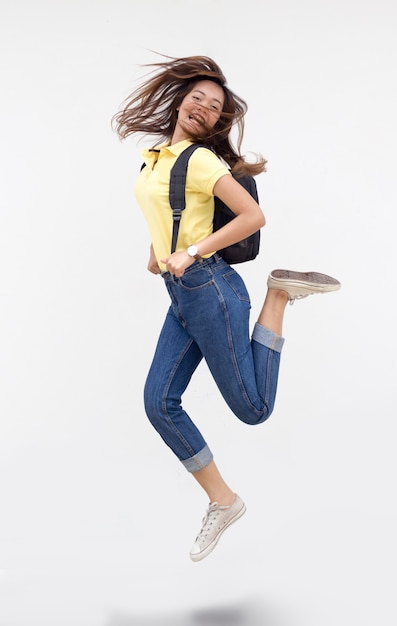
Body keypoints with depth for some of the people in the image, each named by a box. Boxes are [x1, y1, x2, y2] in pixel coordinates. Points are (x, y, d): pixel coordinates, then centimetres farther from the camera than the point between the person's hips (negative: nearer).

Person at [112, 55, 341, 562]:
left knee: (253, 409, -1)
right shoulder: (155, 155, 14)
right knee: (159, 402, 0)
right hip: (181, 297, 8)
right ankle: (222, 502, 12)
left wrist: (190, 252, -17)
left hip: (209, 290, -8)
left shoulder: (200, 160, -10)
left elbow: (253, 216, -17)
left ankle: (280, 295, 12)